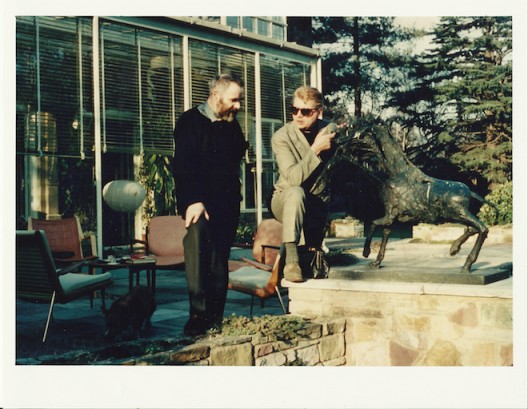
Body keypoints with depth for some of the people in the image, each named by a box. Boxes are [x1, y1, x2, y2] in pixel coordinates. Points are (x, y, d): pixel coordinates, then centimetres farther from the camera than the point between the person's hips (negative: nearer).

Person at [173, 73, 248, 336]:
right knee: (198, 237, -27)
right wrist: (193, 201, -21)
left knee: (220, 258, 0)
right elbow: (183, 165, -10)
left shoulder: (232, 125, 18)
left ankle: (214, 319, 6)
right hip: (199, 201, -5)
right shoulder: (190, 121, 0)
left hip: (227, 203, 5)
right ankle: (198, 315, -27)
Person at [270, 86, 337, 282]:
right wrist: (315, 149, -33)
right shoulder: (281, 137, -14)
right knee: (296, 193, -36)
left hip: (318, 202, 3)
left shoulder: (331, 131, -3)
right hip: (285, 200, -3)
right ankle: (291, 259, -39)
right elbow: (294, 178, -26)